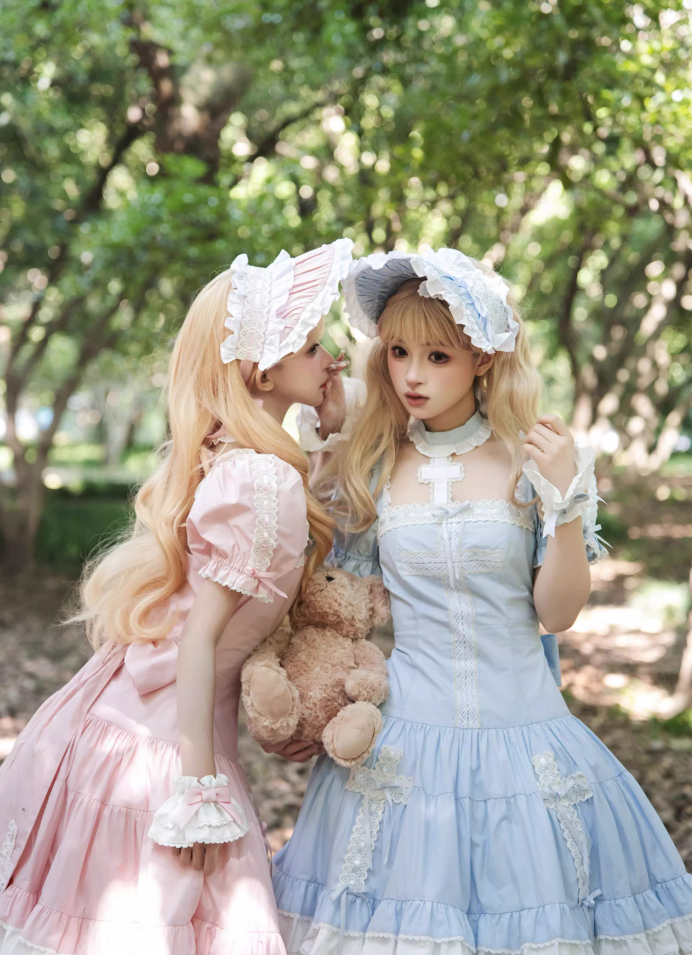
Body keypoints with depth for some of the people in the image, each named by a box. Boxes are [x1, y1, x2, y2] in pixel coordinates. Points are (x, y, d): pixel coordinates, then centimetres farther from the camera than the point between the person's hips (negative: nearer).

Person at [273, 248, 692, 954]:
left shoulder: (530, 460, -4)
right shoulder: (367, 468, 1)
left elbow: (558, 612, -5)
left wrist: (566, 501, -17)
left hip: (520, 725, -1)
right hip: (405, 730, 1)